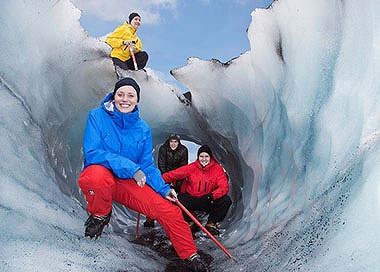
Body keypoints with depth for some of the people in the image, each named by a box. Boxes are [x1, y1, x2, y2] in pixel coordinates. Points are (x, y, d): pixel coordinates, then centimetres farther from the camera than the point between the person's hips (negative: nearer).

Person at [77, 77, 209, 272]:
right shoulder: (97, 116, -9)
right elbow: (92, 153, -20)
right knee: (98, 175, -41)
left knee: (170, 211, -10)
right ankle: (100, 215, -6)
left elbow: (147, 166, 4)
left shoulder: (143, 129, 1)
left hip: (129, 183, 3)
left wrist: (164, 188, -11)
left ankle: (191, 256, 15)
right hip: (100, 175, -3)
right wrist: (130, 167, -28)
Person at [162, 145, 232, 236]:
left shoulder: (217, 168, -7)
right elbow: (173, 174, -13)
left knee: (226, 200, -24)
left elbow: (224, 187, -15)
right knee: (178, 198, -27)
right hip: (192, 200, 0)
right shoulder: (191, 168, -7)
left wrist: (211, 196, -33)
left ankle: (211, 223, 1)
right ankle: (189, 222, 2)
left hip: (210, 202, 0)